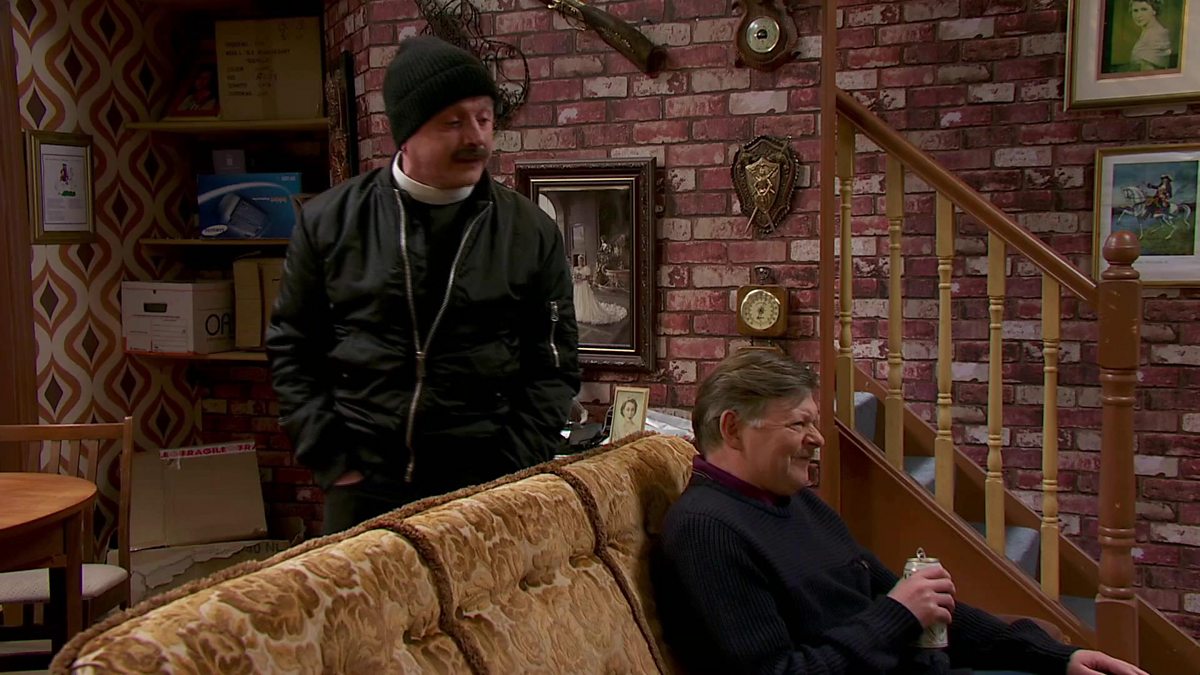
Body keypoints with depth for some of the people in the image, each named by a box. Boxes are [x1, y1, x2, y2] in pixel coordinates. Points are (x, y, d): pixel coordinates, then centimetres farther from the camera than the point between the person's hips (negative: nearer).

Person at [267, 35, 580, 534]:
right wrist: (330, 461, -1)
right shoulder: (330, 220, 0)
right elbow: (292, 348, 7)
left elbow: (553, 366, 3)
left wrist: (511, 478, -5)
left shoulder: (532, 233, 0)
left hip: (485, 490, 0)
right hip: (363, 488, 1)